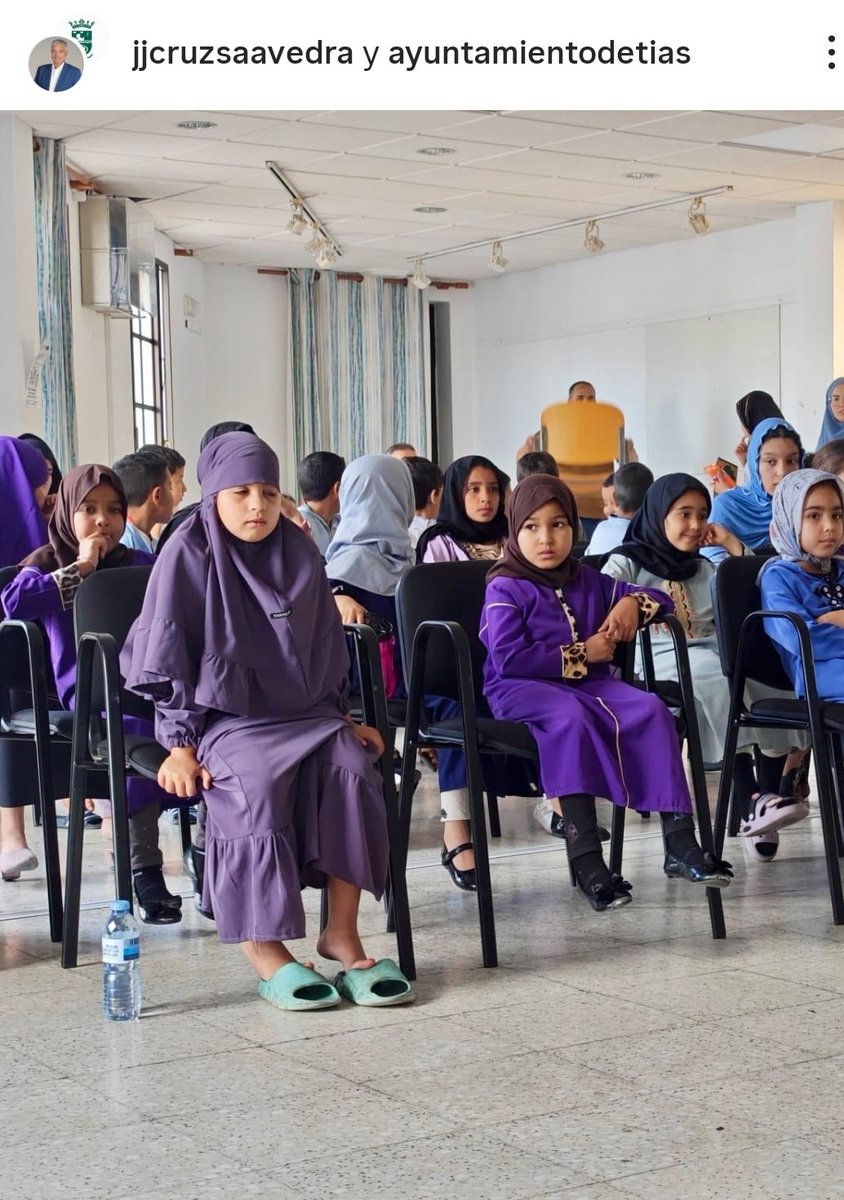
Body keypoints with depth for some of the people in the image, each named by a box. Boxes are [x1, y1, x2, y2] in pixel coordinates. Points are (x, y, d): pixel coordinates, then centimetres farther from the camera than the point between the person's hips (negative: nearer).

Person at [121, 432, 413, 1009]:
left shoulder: (300, 555, 9)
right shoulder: (189, 558, -3)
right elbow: (167, 665, -3)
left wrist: (342, 718, 14)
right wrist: (180, 745, -9)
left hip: (304, 711, 4)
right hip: (225, 717, -4)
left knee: (352, 768, -25)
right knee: (258, 784, -33)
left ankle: (341, 934, -20)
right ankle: (265, 949, -25)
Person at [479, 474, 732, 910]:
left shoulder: (588, 582, 20)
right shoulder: (505, 589, 1)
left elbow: (658, 599, 28)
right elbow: (508, 658, -14)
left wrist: (633, 602, 3)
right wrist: (581, 655, -9)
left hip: (590, 682, 5)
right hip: (522, 689, -5)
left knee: (650, 709, -23)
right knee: (570, 716, -39)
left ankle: (680, 844, -26)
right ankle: (584, 857, -43)